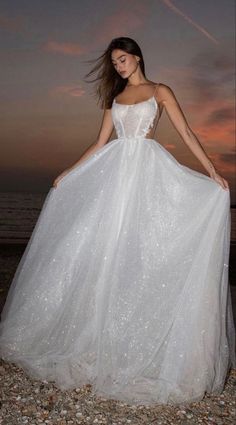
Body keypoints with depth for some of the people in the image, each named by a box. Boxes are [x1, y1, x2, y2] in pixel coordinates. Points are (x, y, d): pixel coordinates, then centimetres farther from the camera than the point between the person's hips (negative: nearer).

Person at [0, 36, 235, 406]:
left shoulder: (160, 91, 8)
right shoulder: (115, 97, 20)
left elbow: (187, 134, 0)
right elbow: (100, 144, 18)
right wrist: (69, 173, 16)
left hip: (149, 172, -4)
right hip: (116, 174, 4)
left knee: (144, 248, -6)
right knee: (108, 249, -1)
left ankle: (144, 343, 5)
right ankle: (106, 338, 11)